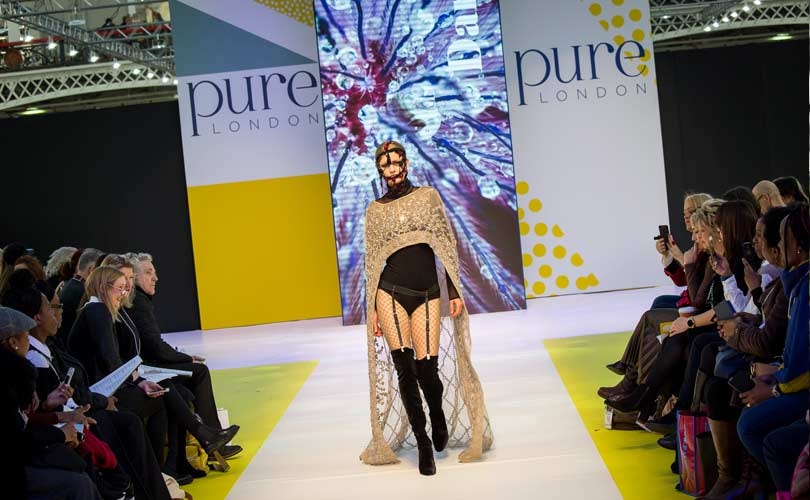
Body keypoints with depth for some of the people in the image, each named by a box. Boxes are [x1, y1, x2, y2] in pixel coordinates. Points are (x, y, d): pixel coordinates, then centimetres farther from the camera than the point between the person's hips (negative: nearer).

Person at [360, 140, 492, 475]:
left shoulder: (428, 196, 9)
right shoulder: (375, 210, 10)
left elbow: (446, 246, 7)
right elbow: (373, 263, 10)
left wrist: (455, 292, 0)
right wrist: (372, 311, 6)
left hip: (427, 294, 0)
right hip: (391, 293, 0)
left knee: (427, 367, -9)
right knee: (405, 369, -9)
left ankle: (438, 418, 24)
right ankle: (423, 444, 5)